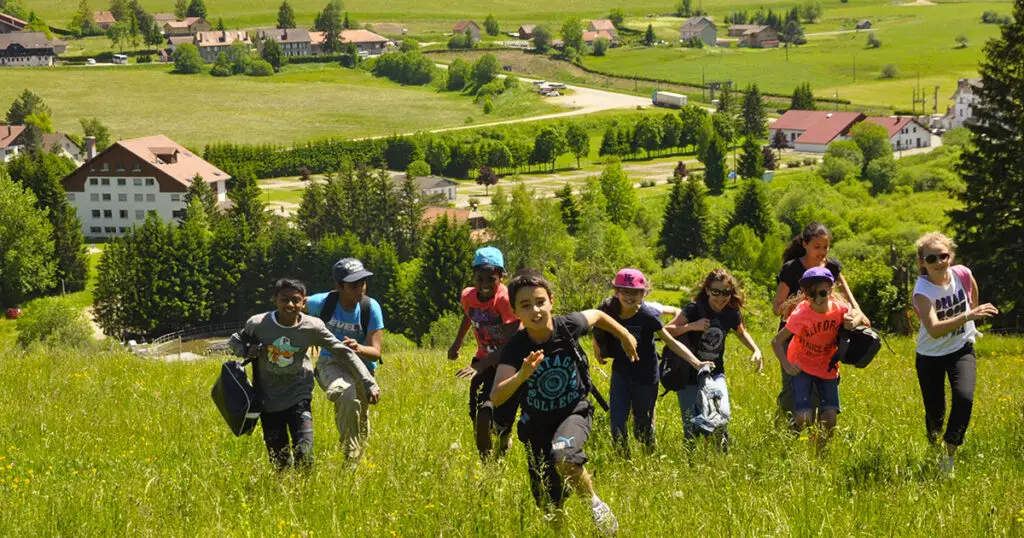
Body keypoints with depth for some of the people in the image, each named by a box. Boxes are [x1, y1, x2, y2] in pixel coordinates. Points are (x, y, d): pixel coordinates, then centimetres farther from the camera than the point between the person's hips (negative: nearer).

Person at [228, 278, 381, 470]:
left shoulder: (312, 327, -15)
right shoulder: (258, 324, -14)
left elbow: (343, 352, -9)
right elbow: (235, 340, 5)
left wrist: (369, 383, -13)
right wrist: (246, 351, -19)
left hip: (298, 397, -1)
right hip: (268, 401, 1)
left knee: (304, 454, -16)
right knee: (279, 463, 5)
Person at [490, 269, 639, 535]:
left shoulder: (568, 326, -19)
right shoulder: (515, 347, -22)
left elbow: (597, 315, 5)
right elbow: (496, 398, -32)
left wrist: (625, 336, 19)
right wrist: (523, 374, -48)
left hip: (574, 411, -1)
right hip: (537, 423, 1)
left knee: (563, 456, -34)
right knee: (549, 503, 7)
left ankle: (594, 503, -7)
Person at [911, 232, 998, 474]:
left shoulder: (963, 274, -16)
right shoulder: (922, 290, -26)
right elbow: (934, 330, -42)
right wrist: (968, 316, -51)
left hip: (961, 349, 2)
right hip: (930, 355, -2)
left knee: (964, 398, -21)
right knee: (934, 411, 4)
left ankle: (950, 454, -6)